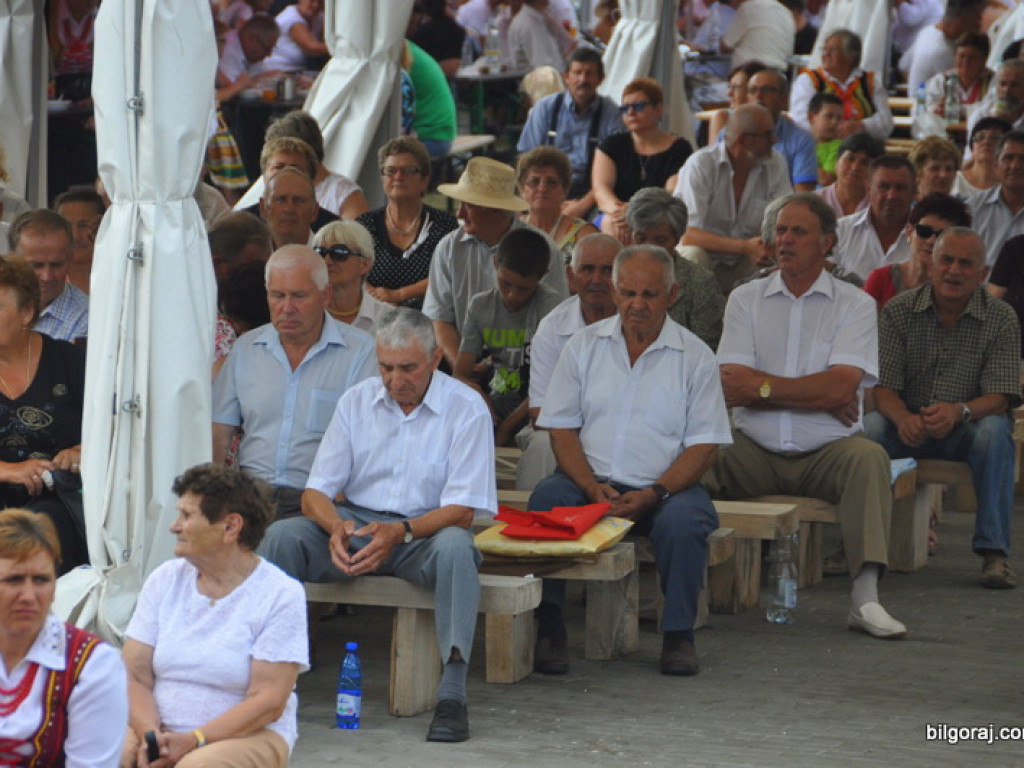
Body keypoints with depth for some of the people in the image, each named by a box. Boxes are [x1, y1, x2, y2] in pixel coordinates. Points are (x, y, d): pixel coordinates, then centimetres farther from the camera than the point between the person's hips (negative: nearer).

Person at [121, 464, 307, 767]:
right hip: (162, 730, 3)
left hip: (249, 735, -3)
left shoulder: (280, 595, -5)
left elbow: (268, 702, -11)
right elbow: (135, 676, 2)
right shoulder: (165, 580, 8)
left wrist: (192, 741, -20)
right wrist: (149, 735, -18)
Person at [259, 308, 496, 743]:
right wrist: (336, 527, -23)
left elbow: (462, 510, -11)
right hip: (355, 523, 3)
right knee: (283, 535, -24)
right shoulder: (356, 402, 5)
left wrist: (400, 532, -28)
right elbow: (315, 492, 2)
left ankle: (452, 694, -40)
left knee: (455, 546, -38)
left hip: (423, 531, -3)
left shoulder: (466, 409, -6)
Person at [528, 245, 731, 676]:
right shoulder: (584, 345, 10)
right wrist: (593, 488, -13)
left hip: (664, 485, -1)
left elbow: (705, 445, -1)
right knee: (546, 498, -29)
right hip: (591, 482, 1)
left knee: (682, 521, -33)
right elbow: (561, 428, 5)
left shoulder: (695, 357, 4)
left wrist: (654, 494, -17)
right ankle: (549, 628, -24)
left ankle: (678, 635, -15)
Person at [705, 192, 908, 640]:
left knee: (868, 457, -33)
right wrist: (815, 395, -8)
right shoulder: (746, 299, 10)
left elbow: (840, 388, -11)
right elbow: (732, 390, -3)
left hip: (826, 452, -1)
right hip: (754, 451, 1)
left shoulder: (855, 305, 5)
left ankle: (865, 596, -39)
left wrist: (762, 385, -8)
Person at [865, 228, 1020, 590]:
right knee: (868, 428, -31)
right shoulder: (898, 311, -2)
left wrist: (959, 411, -35)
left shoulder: (1001, 319, -5)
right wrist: (904, 419, -31)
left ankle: (994, 551, -32)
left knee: (994, 432, -35)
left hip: (966, 427, -1)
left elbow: (999, 397, -13)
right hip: (909, 425, 1)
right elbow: (884, 388, -7)